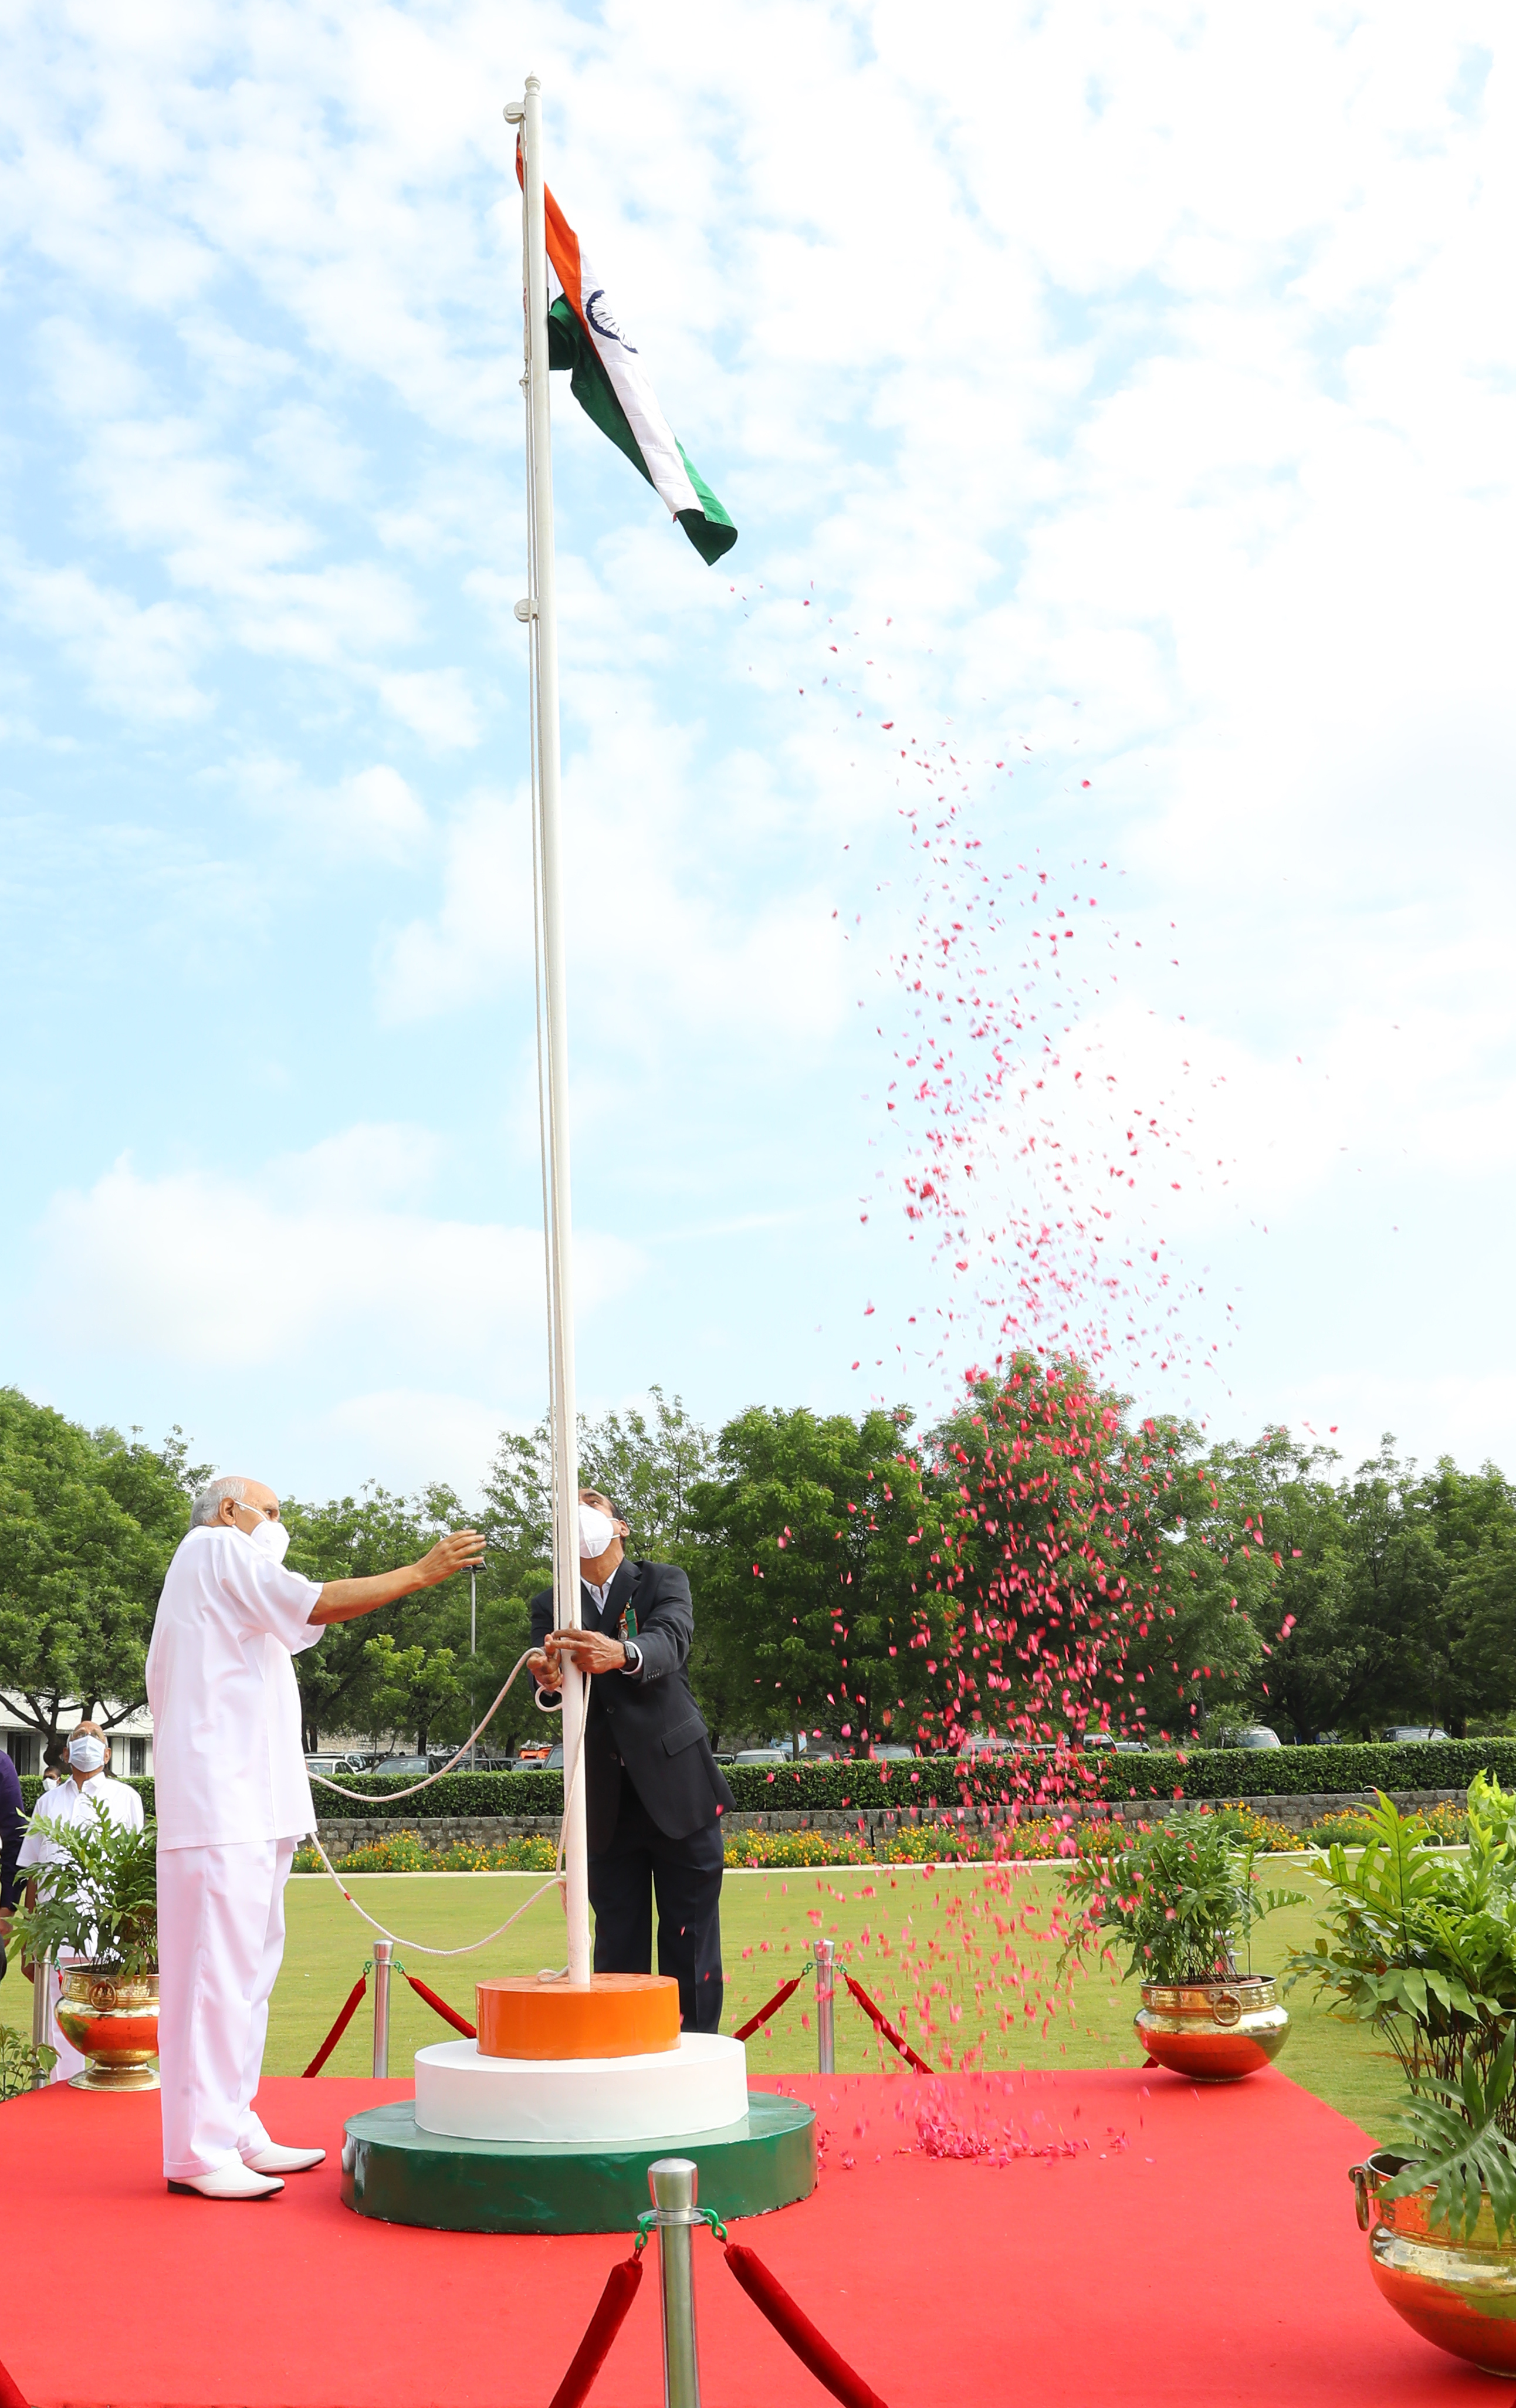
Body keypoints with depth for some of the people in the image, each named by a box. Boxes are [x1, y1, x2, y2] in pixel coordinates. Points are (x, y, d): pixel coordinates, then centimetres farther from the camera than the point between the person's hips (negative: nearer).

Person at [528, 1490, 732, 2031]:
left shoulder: (664, 1582, 3)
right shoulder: (550, 1607, 10)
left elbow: (670, 1642, -18)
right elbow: (543, 1674, -8)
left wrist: (622, 1654, -41)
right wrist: (548, 1678, -34)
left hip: (678, 1789, -2)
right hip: (607, 1804, 2)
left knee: (690, 1942, 3)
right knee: (618, 1949, 7)